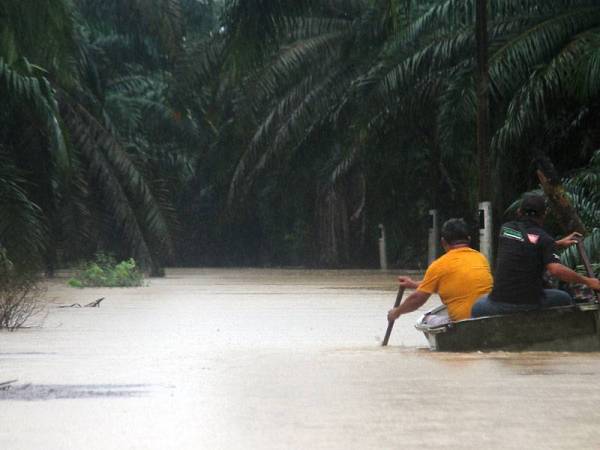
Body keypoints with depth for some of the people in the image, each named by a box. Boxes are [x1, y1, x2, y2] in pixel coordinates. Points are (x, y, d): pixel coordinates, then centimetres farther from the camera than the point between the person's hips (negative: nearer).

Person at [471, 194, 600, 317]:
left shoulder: (506, 228, 8)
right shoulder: (543, 238, -6)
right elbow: (556, 270, -18)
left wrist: (559, 244, 30)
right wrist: (587, 281, -7)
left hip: (499, 304, 2)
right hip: (531, 303, -2)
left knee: (477, 308, 34)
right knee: (563, 299, 26)